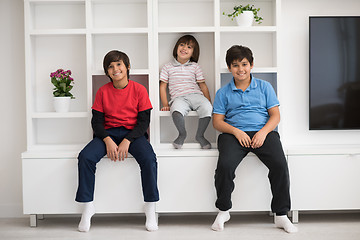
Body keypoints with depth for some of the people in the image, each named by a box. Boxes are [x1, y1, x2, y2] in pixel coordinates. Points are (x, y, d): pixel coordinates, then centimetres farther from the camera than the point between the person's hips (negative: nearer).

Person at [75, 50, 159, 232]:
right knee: (85, 157, -25)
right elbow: (96, 121, 2)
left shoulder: (139, 90, -1)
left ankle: (150, 209, -16)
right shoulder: (103, 91, 5)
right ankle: (87, 207, -12)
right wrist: (107, 141, -17)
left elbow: (144, 121, -4)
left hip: (133, 133, -2)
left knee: (149, 159, -31)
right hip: (108, 133, 2)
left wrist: (127, 142, -18)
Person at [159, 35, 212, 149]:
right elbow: (163, 87, 14)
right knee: (176, 111, -39)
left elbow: (203, 86, 16)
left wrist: (210, 103, 7)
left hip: (195, 95, 2)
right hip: (178, 98, -2)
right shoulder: (167, 67, 15)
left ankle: (199, 135, -5)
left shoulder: (195, 67, 18)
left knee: (207, 109, -32)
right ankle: (182, 134, -7)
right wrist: (165, 105, 3)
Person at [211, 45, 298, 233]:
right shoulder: (223, 93, 16)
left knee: (280, 164, -26)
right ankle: (223, 211, -6)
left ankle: (281, 215, -12)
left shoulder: (264, 87, 17)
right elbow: (217, 121, 8)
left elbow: (275, 115, 10)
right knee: (225, 165, -29)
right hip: (234, 134, 0)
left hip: (263, 133, 1)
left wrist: (263, 132, -10)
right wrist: (236, 131, -11)